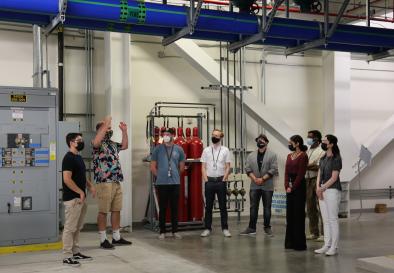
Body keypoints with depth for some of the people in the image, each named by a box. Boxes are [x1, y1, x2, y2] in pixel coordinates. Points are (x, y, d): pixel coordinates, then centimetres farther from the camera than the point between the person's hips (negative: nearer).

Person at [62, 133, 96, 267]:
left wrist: (90, 186, 8)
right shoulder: (68, 158, -15)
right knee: (70, 228, -5)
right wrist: (80, 192, -17)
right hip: (72, 199, -10)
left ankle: (76, 252, 23)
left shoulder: (79, 157, 15)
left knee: (77, 228, 15)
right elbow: (67, 179, -22)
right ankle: (67, 257, 0)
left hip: (80, 198, 10)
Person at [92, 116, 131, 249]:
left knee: (116, 210, 12)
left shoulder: (112, 144, 16)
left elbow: (125, 146, 30)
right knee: (103, 211, 0)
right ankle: (103, 240, 7)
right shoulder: (98, 144, -9)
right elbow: (96, 142, -33)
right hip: (104, 183, -8)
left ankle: (116, 237, 22)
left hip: (117, 182, 8)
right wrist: (105, 124, -30)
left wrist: (124, 131, 17)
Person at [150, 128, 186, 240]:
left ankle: (175, 231, 17)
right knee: (162, 208, 4)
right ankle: (162, 231, 12)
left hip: (175, 183, 1)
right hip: (161, 183, -1)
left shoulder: (178, 149, 5)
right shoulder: (158, 149, 2)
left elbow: (182, 167, 12)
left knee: (174, 207, 7)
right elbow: (153, 167, 6)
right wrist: (160, 176, 8)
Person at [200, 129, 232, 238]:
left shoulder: (225, 150, 2)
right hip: (209, 181, 1)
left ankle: (225, 228, 9)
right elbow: (203, 167, 5)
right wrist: (206, 180, -4)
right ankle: (207, 228, 12)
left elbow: (228, 167, 1)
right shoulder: (206, 150, 6)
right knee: (208, 206, 6)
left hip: (221, 181, -1)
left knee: (223, 206, 3)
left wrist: (223, 180, -7)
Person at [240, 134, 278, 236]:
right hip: (254, 186, 3)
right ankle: (251, 228, 8)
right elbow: (248, 169, 3)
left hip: (267, 186, -2)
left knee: (267, 207, 6)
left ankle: (267, 227, 16)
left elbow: (273, 170, -8)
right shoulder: (251, 156, 9)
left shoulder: (272, 155, -1)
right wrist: (254, 179, -10)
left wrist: (262, 179, -13)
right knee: (253, 207, 4)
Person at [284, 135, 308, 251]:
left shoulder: (303, 156, -9)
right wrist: (287, 186, -2)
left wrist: (293, 187, -12)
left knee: (298, 214, -3)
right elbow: (286, 172, 10)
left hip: (299, 187, -8)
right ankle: (290, 241, 19)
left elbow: (301, 174, -14)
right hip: (289, 188, 8)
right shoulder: (289, 156, 14)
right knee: (289, 214, 10)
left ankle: (299, 243, 5)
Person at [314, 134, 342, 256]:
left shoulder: (336, 159, -8)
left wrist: (322, 188, -12)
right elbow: (319, 174, 12)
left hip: (332, 190, -7)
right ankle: (327, 245, 15)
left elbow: (334, 178, -12)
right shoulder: (323, 158, 14)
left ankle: (334, 247, 1)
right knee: (325, 220, 9)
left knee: (333, 219, -4)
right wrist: (318, 187, -3)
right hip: (322, 191, 7)